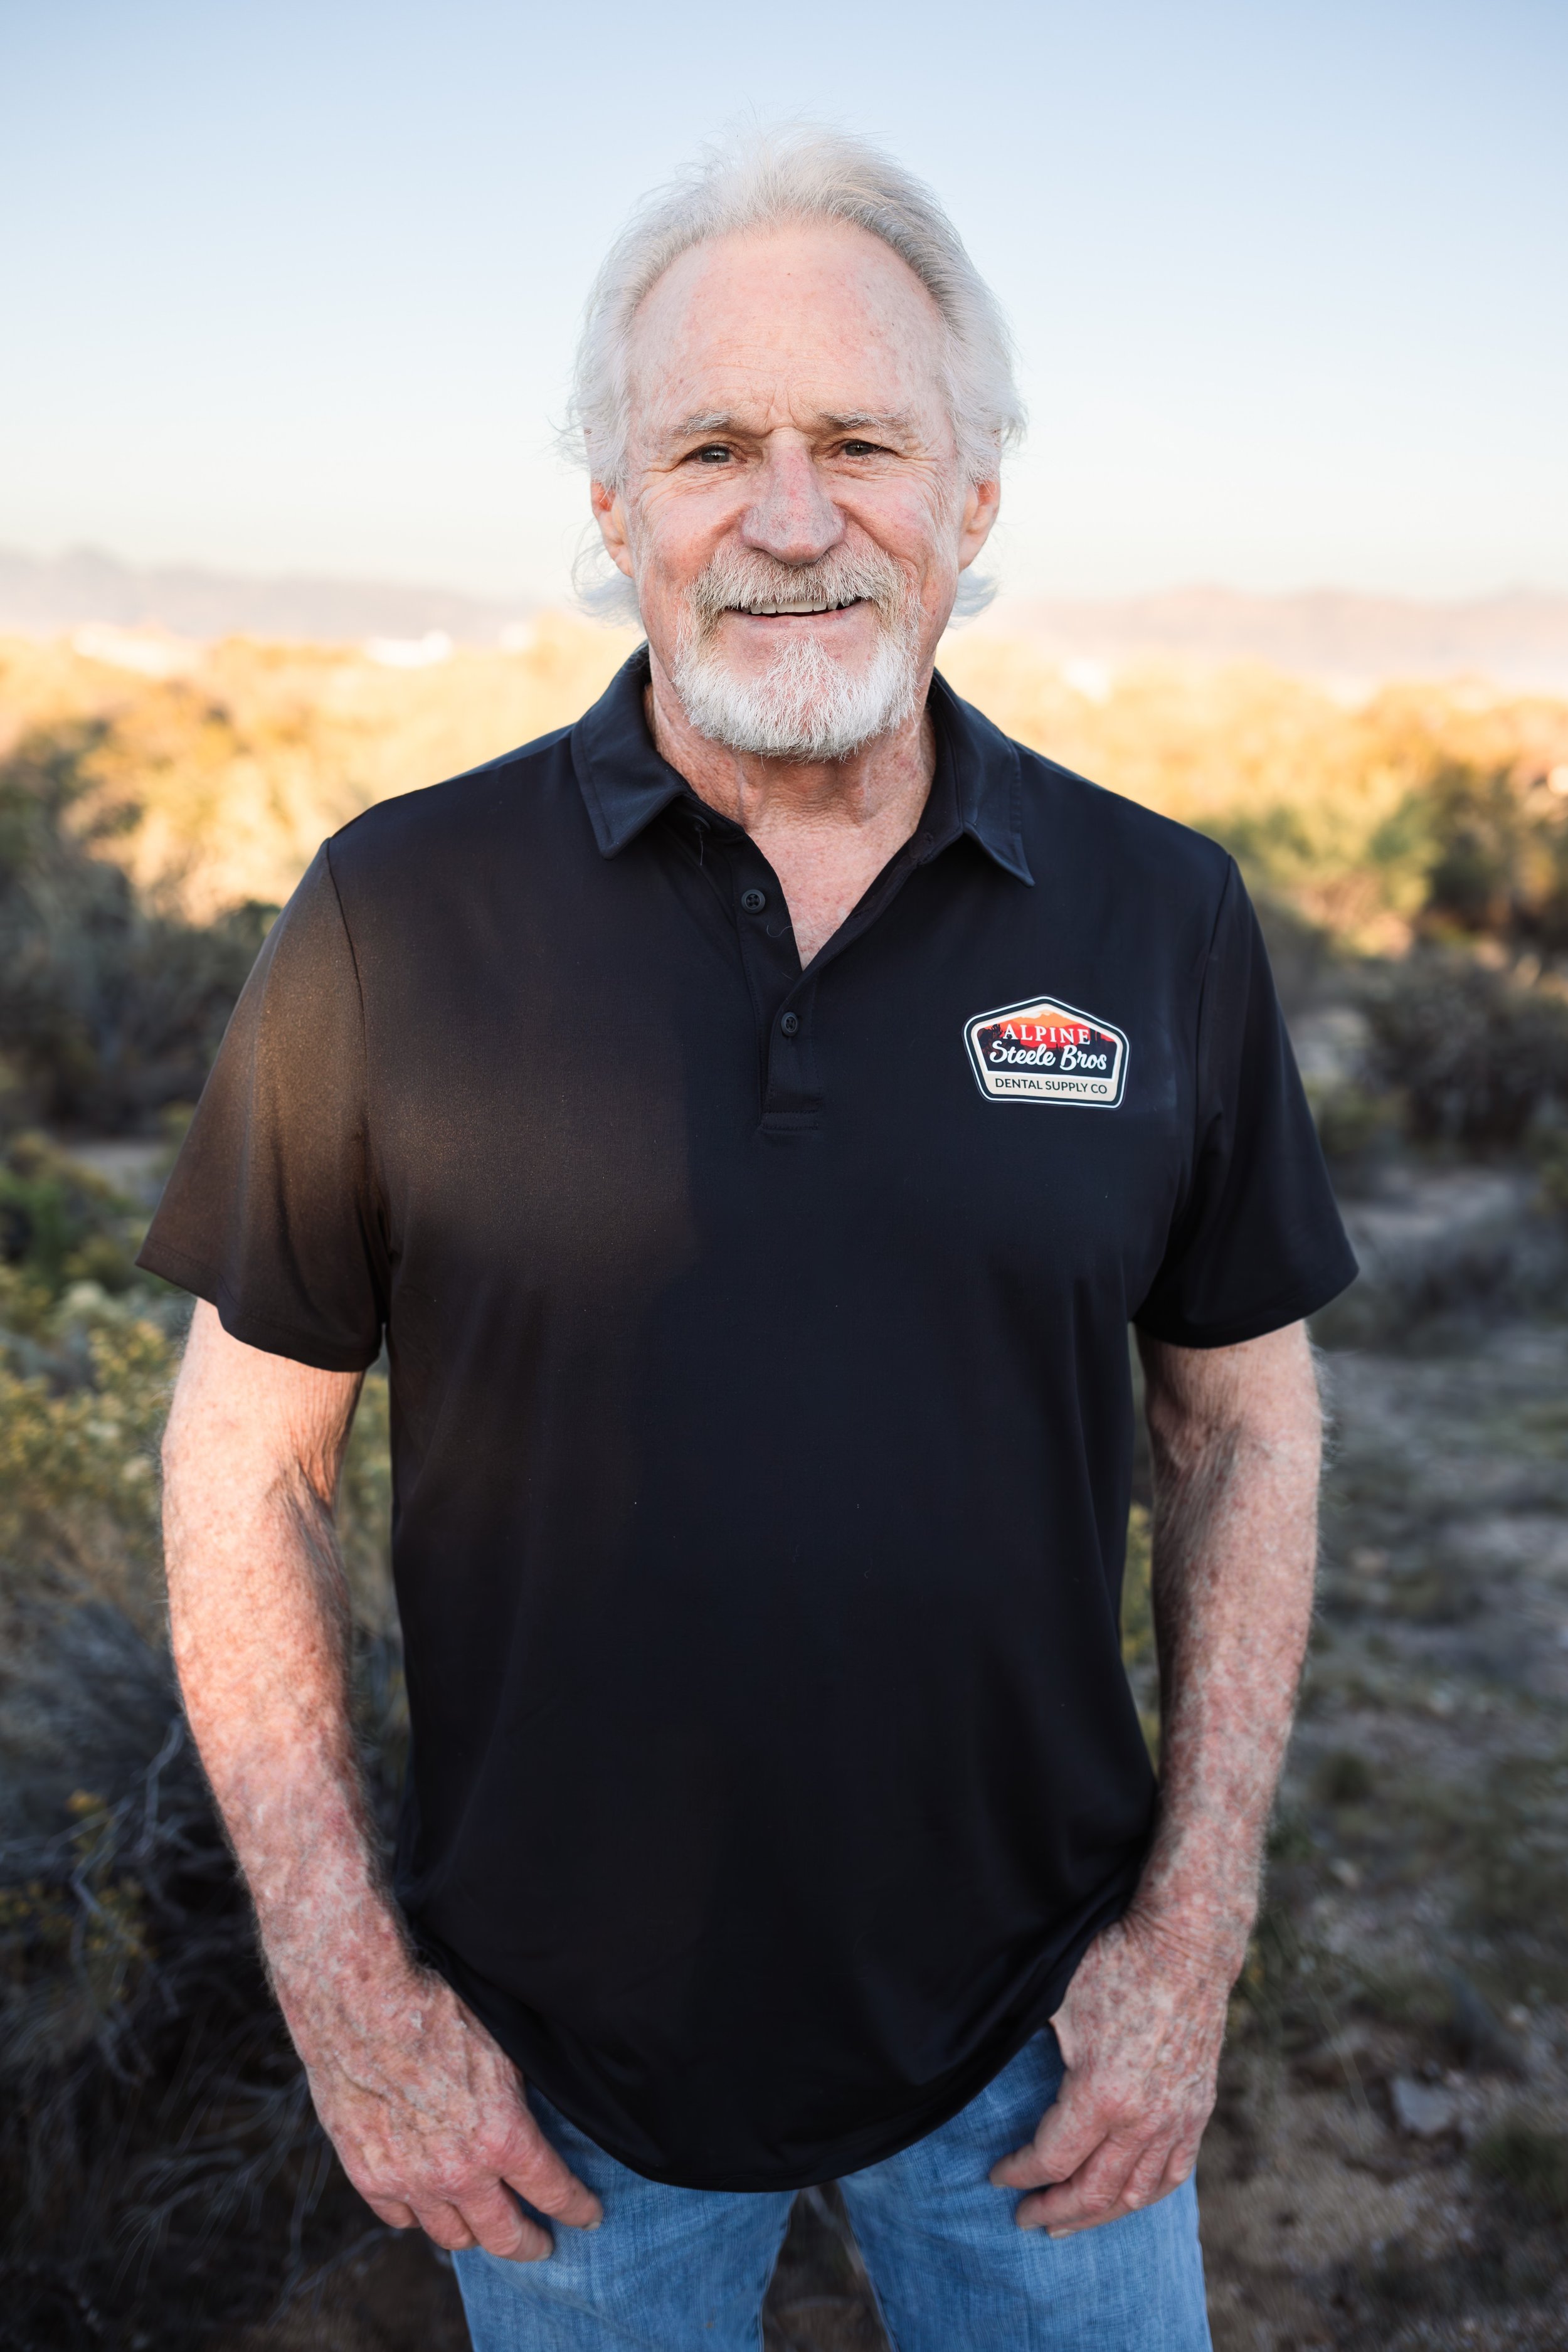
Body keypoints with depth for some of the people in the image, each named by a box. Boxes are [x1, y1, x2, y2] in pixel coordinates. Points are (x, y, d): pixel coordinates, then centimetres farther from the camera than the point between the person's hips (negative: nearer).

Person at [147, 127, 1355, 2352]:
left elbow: (1247, 1418, 1)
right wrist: (350, 1997, -7)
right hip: (557, 2048, 0)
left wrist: (1195, 1934, -3)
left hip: (1037, 2020, 1)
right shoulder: (401, 915, -12)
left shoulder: (1164, 919, -7)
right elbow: (248, 1460, -6)